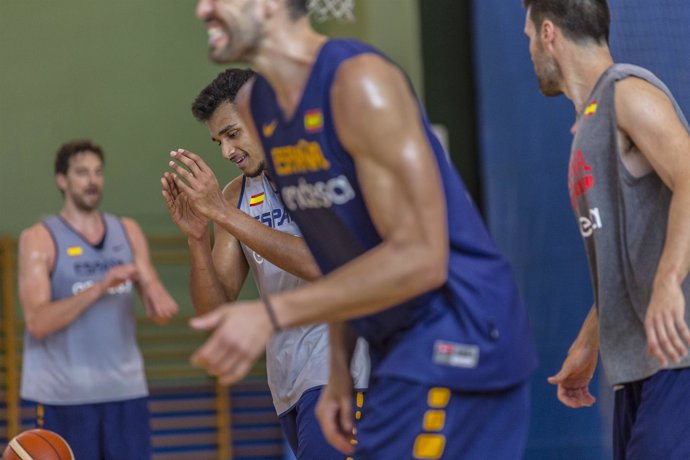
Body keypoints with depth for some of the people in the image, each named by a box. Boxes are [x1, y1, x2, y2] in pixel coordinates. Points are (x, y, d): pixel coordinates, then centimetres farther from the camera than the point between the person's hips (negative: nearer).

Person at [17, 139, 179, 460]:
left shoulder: (128, 232, 11)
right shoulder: (39, 239, -3)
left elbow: (157, 311, 10)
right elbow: (37, 322, -14)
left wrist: (158, 300, -16)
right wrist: (99, 288, -25)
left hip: (126, 386, 4)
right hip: (64, 394, -4)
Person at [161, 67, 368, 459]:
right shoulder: (236, 197, 12)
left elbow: (319, 263, -23)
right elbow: (214, 309, 8)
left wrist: (222, 213, -22)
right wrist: (197, 237, -9)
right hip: (288, 381, 7)